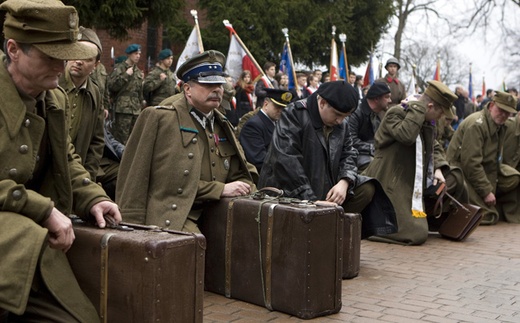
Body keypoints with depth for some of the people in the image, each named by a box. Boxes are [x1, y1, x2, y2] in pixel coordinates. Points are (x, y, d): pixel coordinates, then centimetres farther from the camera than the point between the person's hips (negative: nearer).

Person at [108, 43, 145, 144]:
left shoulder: (138, 71, 20)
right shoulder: (120, 68, -2)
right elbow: (111, 85, -14)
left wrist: (142, 103, 23)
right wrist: (126, 75, -14)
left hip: (136, 109, 7)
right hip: (123, 108, -7)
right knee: (122, 137, -9)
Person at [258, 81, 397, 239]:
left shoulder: (342, 124, 7)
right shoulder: (294, 115, -16)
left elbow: (348, 155, 7)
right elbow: (286, 162, -24)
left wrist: (344, 182, -17)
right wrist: (310, 201, -27)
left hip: (326, 187, 7)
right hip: (289, 193, -7)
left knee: (367, 189, -6)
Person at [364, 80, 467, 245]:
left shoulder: (427, 121, 14)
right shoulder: (395, 113, -14)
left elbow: (434, 148, 23)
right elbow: (407, 135, -34)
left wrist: (438, 168, 3)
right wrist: (418, 107, -24)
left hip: (413, 182, 10)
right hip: (392, 185, -10)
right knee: (416, 235, -18)